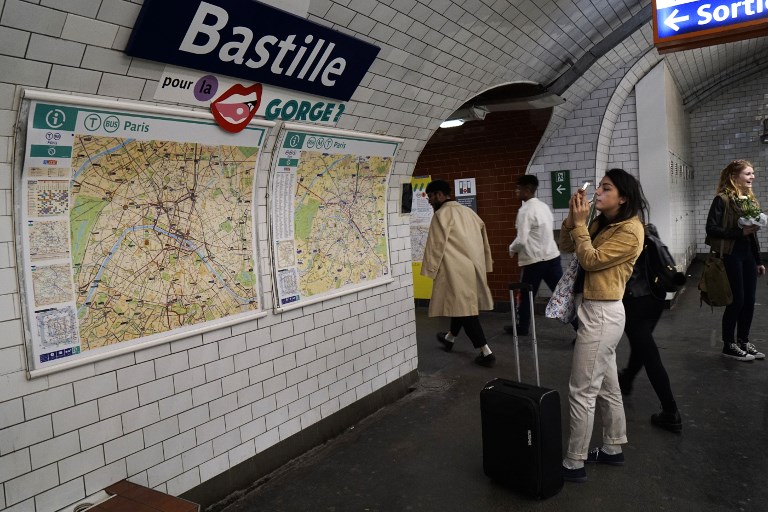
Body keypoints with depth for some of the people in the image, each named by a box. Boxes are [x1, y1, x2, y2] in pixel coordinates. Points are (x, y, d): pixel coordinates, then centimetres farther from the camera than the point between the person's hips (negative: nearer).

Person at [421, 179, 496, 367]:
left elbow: (436, 245, -13)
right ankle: (450, 337, 41)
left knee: (464, 308, -5)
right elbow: (483, 237, 17)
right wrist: (485, 262, 22)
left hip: (457, 269, -9)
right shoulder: (467, 211, 13)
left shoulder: (442, 214, -11)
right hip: (474, 266, 9)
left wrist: (430, 270, -6)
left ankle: (486, 352, -7)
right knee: (462, 303, 21)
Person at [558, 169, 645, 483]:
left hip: (602, 315, -9)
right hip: (596, 312, 9)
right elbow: (567, 247, 10)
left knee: (581, 392, -4)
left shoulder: (629, 231, -15)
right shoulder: (601, 223, 10)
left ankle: (574, 464, 6)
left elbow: (591, 260, -18)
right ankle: (612, 449, 33)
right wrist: (572, 217, -3)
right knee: (606, 386, 19)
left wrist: (580, 223, -14)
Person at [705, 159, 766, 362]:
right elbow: (711, 228, -17)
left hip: (748, 255, 8)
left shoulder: (750, 199, 12)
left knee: (749, 300, 10)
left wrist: (758, 261, 17)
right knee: (736, 300, -2)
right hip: (731, 255, -8)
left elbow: (752, 234, 16)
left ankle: (743, 341, 25)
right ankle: (729, 345, 12)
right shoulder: (722, 199, -11)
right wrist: (740, 232, -22)